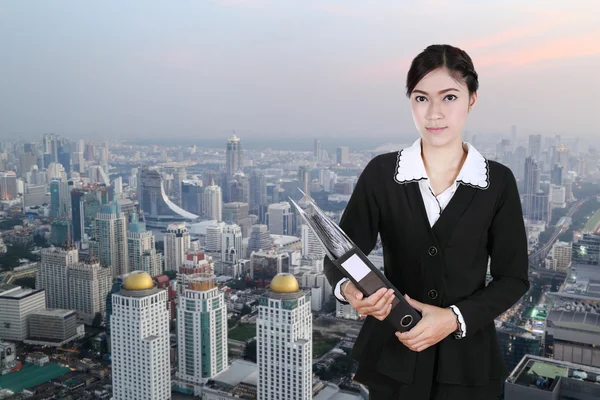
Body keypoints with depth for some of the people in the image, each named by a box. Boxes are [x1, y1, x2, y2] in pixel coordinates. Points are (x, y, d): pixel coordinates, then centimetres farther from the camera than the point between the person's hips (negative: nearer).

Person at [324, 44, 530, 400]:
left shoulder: (498, 181, -5)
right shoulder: (381, 173, -7)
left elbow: (513, 279, -3)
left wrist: (456, 318, -18)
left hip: (467, 361, 0)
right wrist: (348, 288, -28)